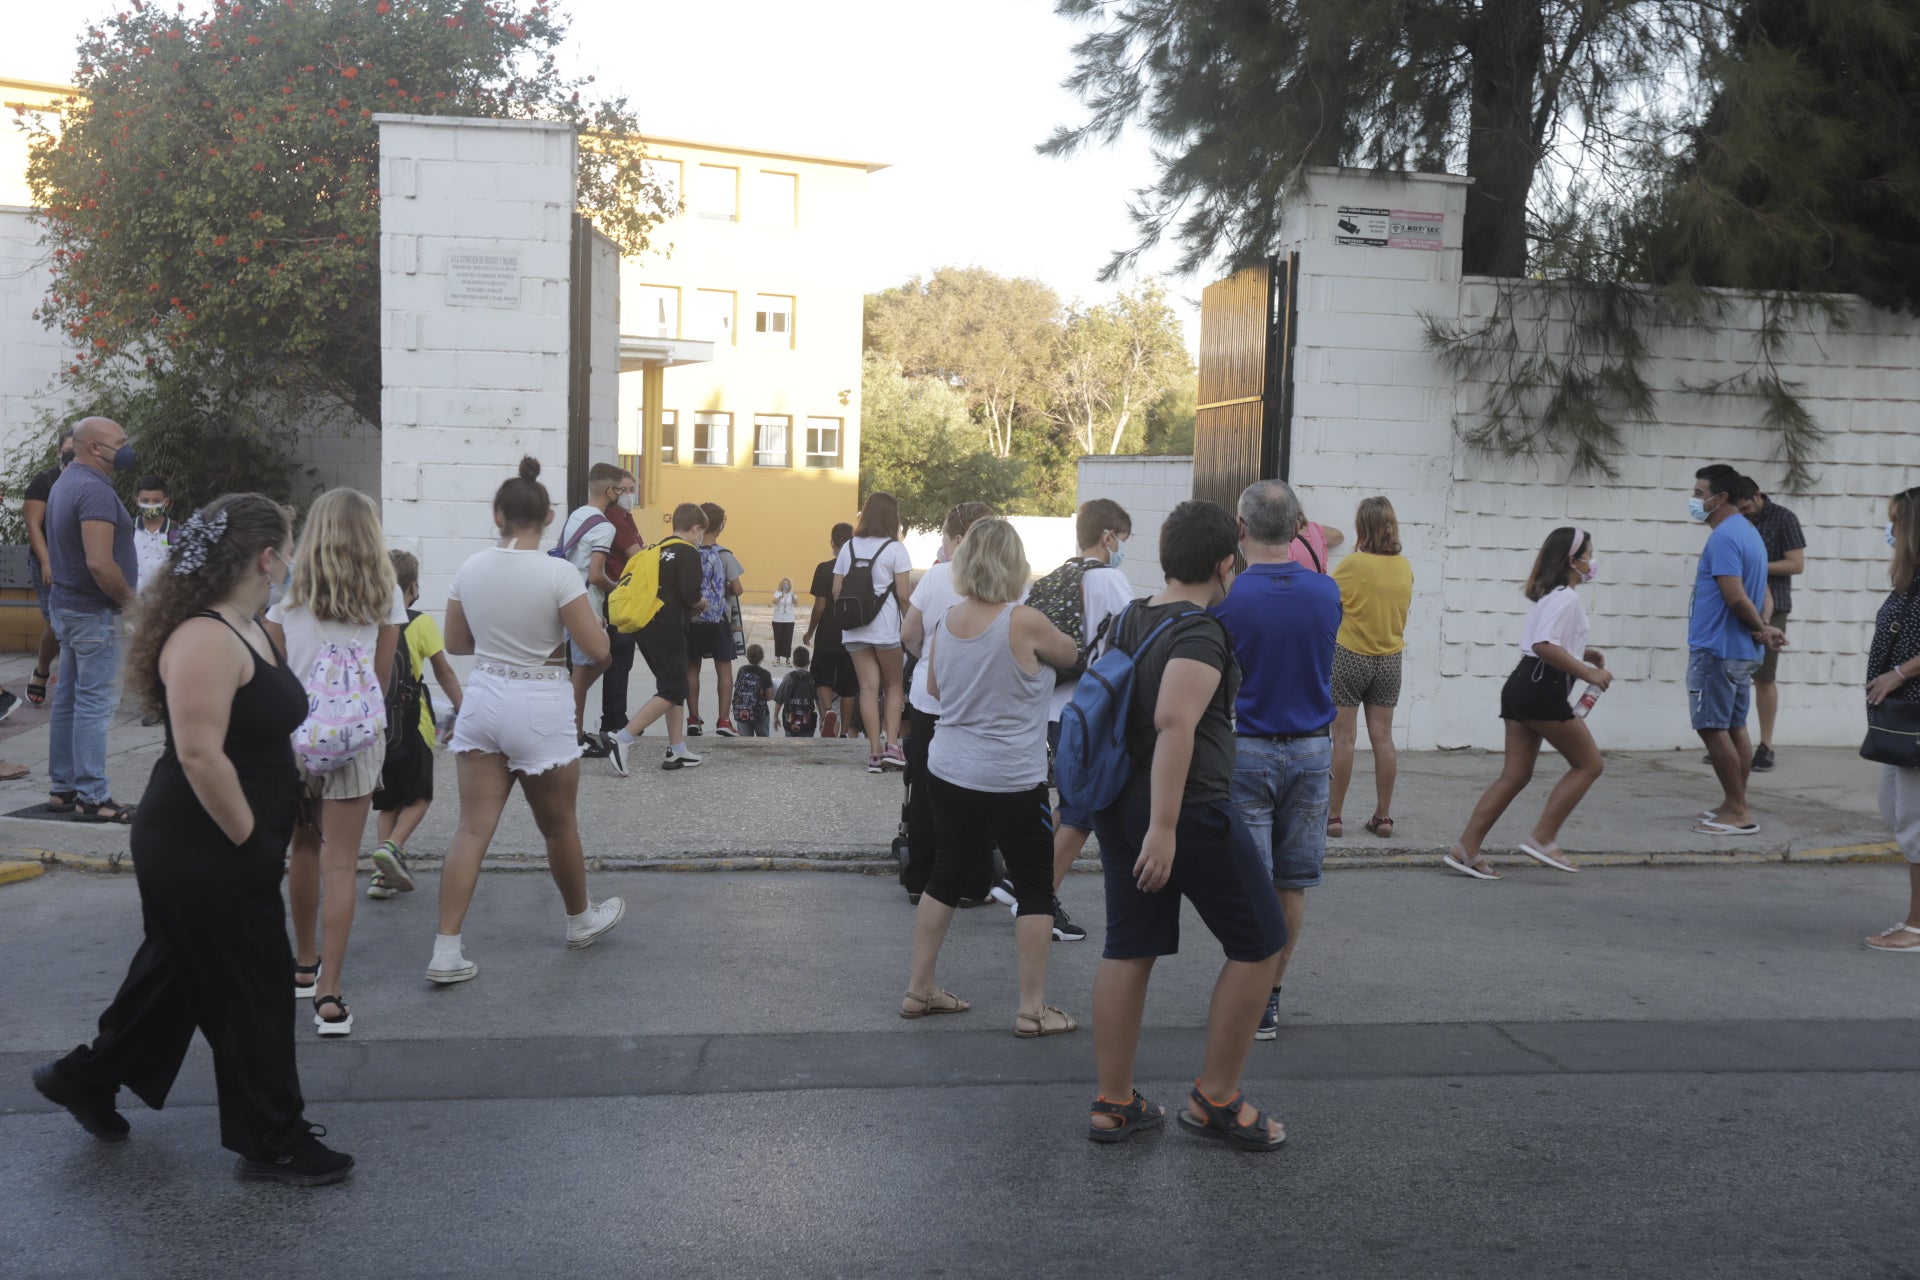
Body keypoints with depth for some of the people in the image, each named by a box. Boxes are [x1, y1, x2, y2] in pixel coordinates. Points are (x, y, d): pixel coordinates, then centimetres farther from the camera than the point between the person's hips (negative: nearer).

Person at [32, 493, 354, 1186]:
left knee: (177, 972, 25)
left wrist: (263, 835, 17)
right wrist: (248, 839, -19)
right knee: (251, 994, 2)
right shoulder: (205, 639, -23)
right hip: (203, 853, -10)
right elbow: (201, 755, -29)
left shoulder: (247, 628, 9)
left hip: (219, 849, 10)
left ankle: (88, 1077, 44)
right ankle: (272, 1145, 16)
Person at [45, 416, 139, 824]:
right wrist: (130, 600, -13)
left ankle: (62, 789, 21)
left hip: (68, 606, 10)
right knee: (96, 703, -6)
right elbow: (100, 563, -28)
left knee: (68, 700, 14)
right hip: (95, 612, -10)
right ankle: (91, 797, -3)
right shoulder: (95, 489, -19)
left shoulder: (65, 482, 14)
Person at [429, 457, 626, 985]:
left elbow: (455, 642, 11)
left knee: (472, 829, 3)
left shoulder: (471, 569, 0)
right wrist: (577, 623, 6)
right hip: (539, 708, -4)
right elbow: (597, 650, -14)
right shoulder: (558, 574, -14)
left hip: (482, 700, 4)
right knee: (559, 827, 16)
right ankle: (581, 919, 36)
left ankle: (446, 951, -2)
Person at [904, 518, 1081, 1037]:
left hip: (948, 773, 6)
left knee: (946, 876, 18)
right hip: (1011, 782, -6)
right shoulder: (1025, 623, -19)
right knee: (1035, 888, 7)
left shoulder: (944, 621, -1)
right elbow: (1070, 654, 1)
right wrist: (1052, 632, 20)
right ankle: (1033, 1008, 11)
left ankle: (918, 989, 26)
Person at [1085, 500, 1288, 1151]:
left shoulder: (1127, 621, 10)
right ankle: (1215, 1098, 13)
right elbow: (1174, 722, -28)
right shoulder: (1201, 634, -16)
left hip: (1118, 803, 8)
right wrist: (1164, 827, -31)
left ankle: (1113, 1103, 19)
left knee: (1128, 949, 13)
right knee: (1258, 944, 7)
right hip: (1188, 808, -8)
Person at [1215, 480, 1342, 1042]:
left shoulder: (1227, 599, -15)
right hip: (1311, 748, 4)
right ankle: (1272, 993, 23)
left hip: (1246, 752, -4)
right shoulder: (1327, 592, -2)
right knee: (1292, 882, 12)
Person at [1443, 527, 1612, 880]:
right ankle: (1542, 839, -1)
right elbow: (1545, 645, -24)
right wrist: (1586, 672, -19)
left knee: (1515, 774, 8)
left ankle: (1466, 849, 3)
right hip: (1543, 691, -10)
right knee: (1589, 764, 3)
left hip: (1521, 688, 10)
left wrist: (1583, 653, 18)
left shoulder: (1550, 596, 21)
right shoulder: (1565, 598, -11)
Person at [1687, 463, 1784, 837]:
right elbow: (1760, 595, 17)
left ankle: (1737, 812, -3)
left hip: (1716, 649, -10)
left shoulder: (1723, 537, -17)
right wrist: (1763, 629, 2)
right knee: (1734, 727, 13)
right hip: (1741, 651, 10)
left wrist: (1761, 630, -8)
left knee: (1712, 728, -5)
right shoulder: (1748, 532, 16)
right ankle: (1736, 806, 18)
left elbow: (1736, 597, -23)